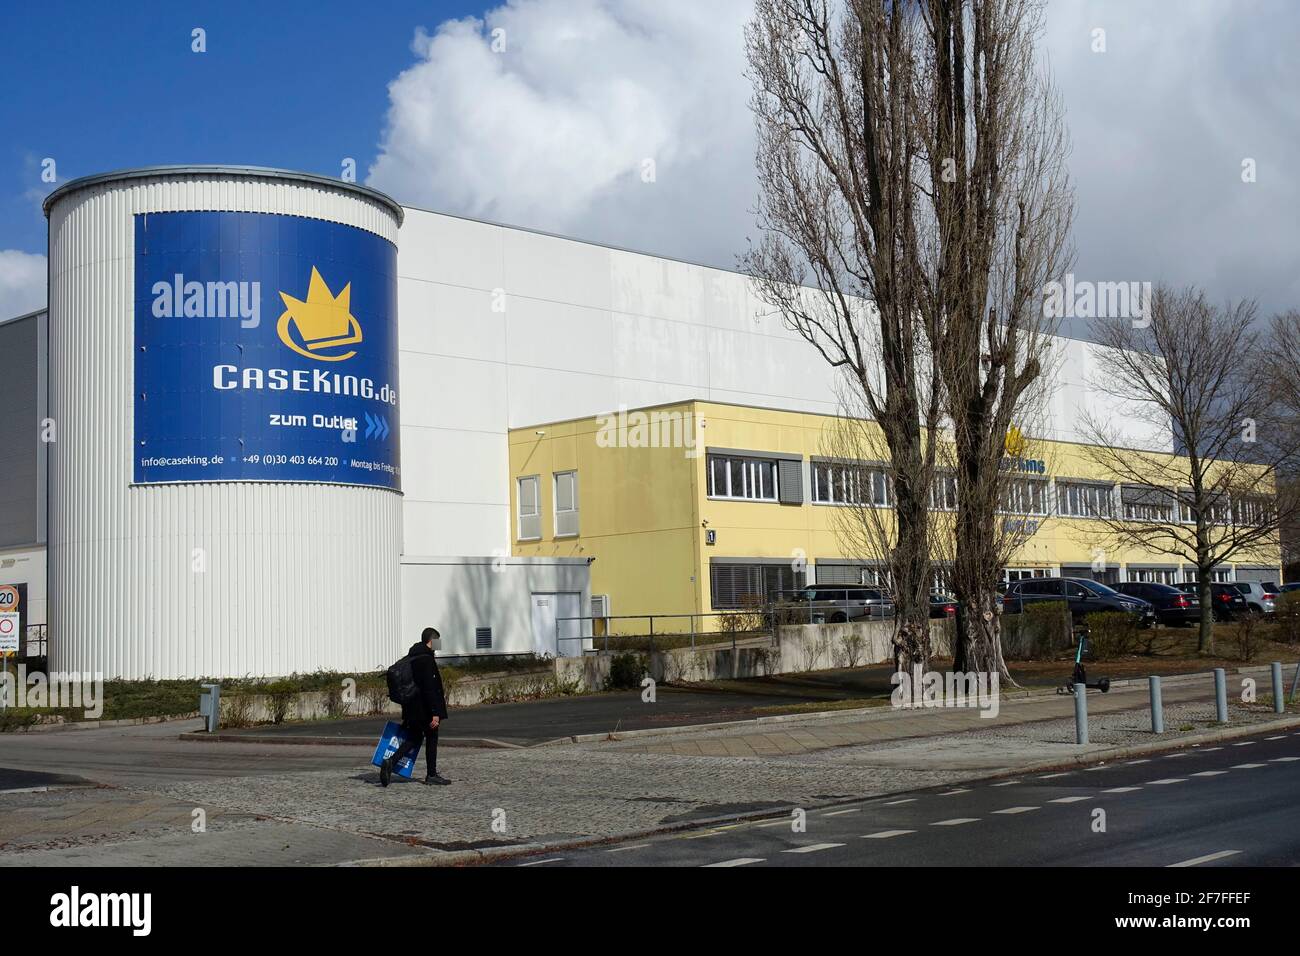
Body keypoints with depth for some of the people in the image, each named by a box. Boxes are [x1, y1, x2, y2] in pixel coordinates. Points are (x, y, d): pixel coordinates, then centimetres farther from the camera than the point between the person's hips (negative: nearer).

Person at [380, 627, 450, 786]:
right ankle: (431, 775, 15)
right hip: (425, 709, -8)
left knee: (413, 739, 16)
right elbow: (430, 688, -23)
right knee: (431, 739, 6)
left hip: (412, 710, 8)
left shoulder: (410, 658, 11)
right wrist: (435, 713, -23)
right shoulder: (427, 659, -17)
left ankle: (391, 762, -2)